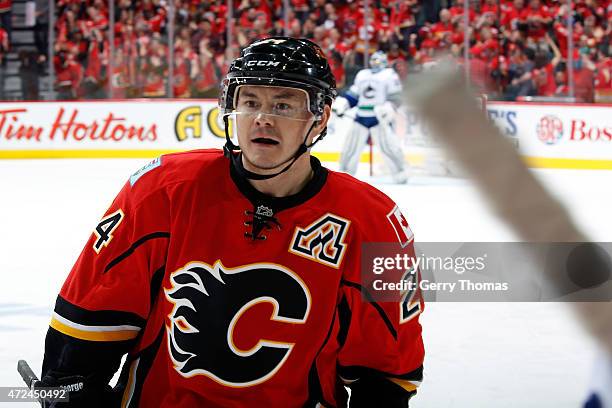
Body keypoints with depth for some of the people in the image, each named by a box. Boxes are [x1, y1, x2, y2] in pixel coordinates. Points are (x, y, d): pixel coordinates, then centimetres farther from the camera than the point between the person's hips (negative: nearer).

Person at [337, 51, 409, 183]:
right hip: (361, 117, 5)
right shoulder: (362, 75, 20)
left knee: (389, 146, -14)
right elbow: (353, 94, 23)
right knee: (351, 146, 6)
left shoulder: (389, 75, 1)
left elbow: (395, 96, -7)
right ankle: (345, 172, 18)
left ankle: (400, 174, -7)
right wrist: (343, 105, 8)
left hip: (380, 118, -5)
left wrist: (388, 108, -23)